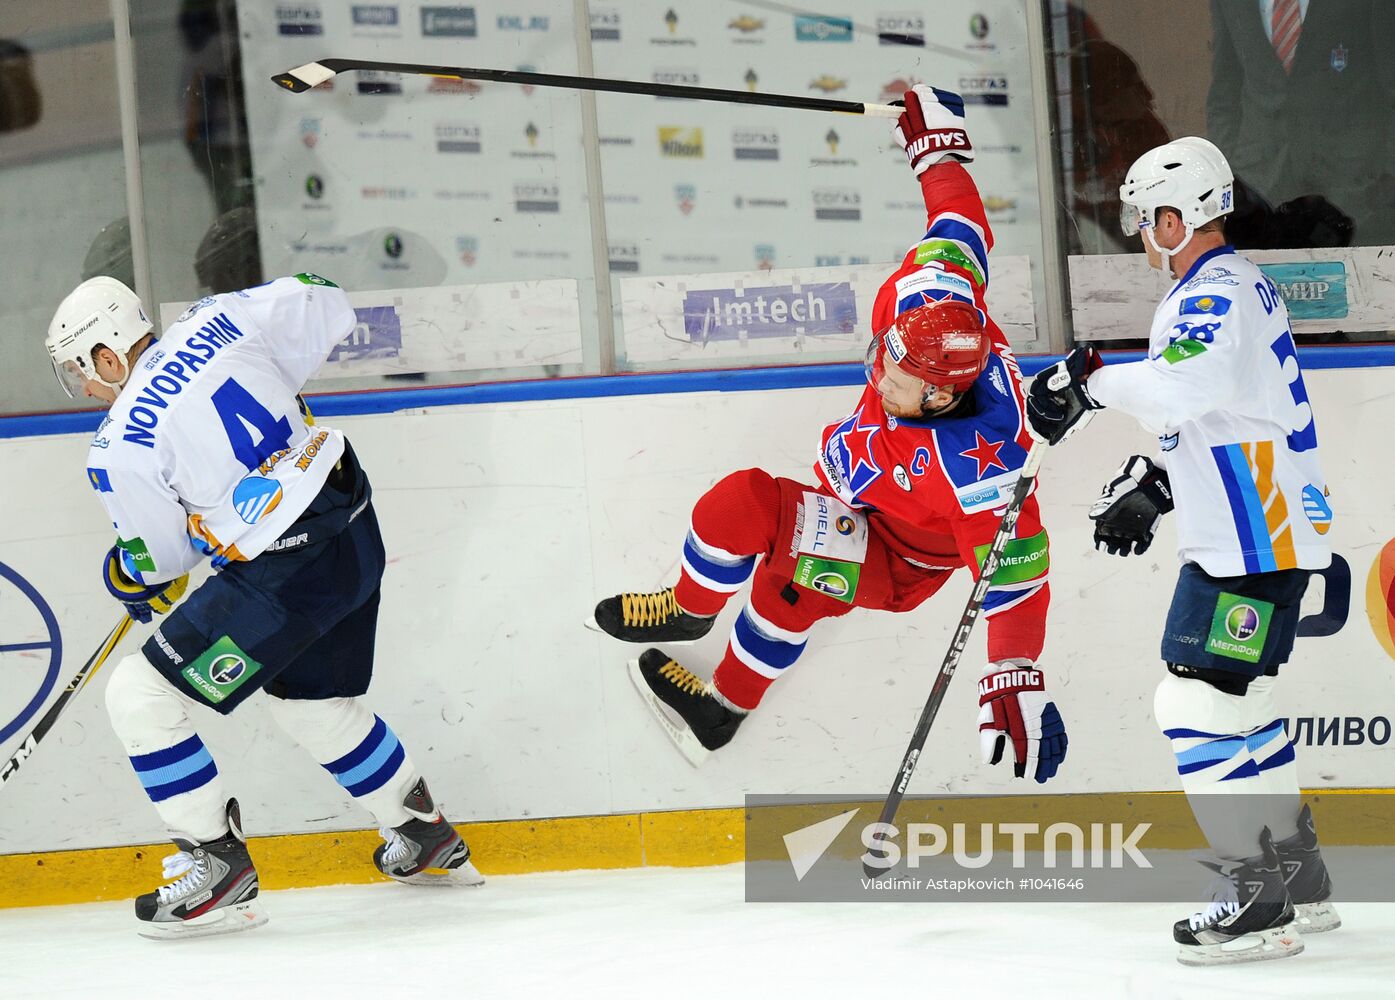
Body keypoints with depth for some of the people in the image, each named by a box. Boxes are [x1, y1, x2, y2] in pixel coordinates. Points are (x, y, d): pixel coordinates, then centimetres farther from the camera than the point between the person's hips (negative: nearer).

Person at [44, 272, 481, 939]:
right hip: (357, 531, 8)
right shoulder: (218, 321, 3)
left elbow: (159, 558, -1)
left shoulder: (121, 446, -11)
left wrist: (127, 577, 23)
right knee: (313, 703, 30)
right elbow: (324, 306, 14)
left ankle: (218, 865, 5)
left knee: (140, 700, 0)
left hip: (284, 574, -8)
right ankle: (429, 843, 41)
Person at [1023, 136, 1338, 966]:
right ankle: (1301, 883, 23)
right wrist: (1152, 486, 23)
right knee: (1233, 703, 17)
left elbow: (1188, 386, -38)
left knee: (1202, 706, -11)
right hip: (1248, 532, 11)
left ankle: (1264, 900, -11)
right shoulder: (1236, 287, 18)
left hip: (1254, 542, -11)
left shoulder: (1216, 295, -16)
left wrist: (1093, 382, -28)